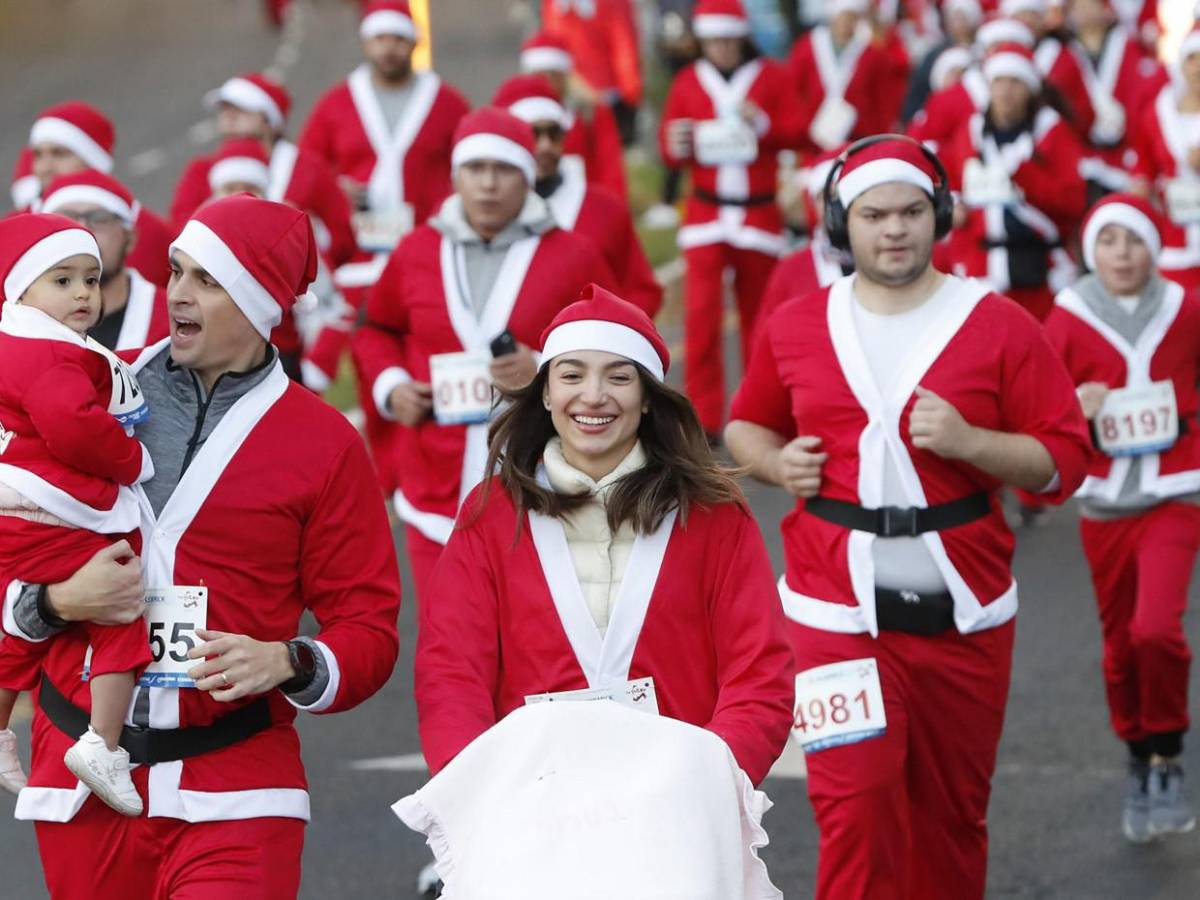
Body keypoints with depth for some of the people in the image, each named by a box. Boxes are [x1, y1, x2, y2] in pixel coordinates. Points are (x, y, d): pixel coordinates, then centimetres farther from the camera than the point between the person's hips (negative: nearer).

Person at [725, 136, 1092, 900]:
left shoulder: (1000, 328, 0)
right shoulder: (793, 328, 6)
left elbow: (1064, 461, -2)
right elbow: (746, 427, 21)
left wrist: (968, 441, -18)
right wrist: (776, 462, -1)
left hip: (963, 612, 0)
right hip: (838, 609, 0)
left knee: (951, 813, 10)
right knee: (856, 803, -12)